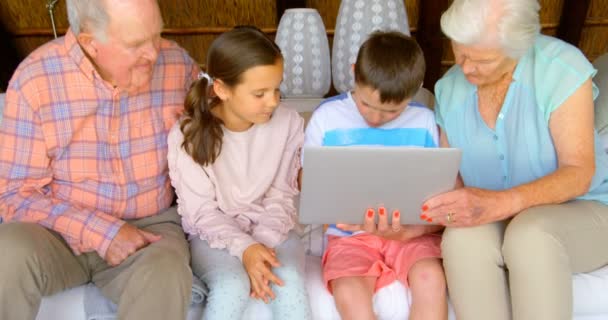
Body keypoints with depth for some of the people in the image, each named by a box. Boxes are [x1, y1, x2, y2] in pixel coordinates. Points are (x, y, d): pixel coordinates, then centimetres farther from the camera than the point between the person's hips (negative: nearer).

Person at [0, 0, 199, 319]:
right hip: (61, 231, 1)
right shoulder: (35, 78, -13)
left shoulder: (179, 65, -8)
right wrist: (102, 232, -22)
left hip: (149, 226, 0)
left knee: (166, 278, -33)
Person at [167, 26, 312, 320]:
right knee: (233, 287, -29)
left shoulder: (288, 123, -9)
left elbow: (280, 196, -3)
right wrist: (245, 249, -25)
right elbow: (201, 212, -12)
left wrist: (263, 243, -17)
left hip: (271, 229, 2)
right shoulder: (187, 135, -15)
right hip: (214, 234, -1)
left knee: (290, 281, -25)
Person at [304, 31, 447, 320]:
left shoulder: (424, 121, -1)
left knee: (430, 278, -29)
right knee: (349, 294, -28)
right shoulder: (326, 117, -2)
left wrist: (408, 229, -19)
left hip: (411, 231, 1)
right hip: (350, 235, 0)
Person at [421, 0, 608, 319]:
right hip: (494, 224, 3)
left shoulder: (562, 68, -15)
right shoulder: (449, 89, -1)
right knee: (462, 237, -32)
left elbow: (579, 173, -20)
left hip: (579, 212, -2)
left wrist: (500, 203, -37)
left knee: (530, 234, -37)